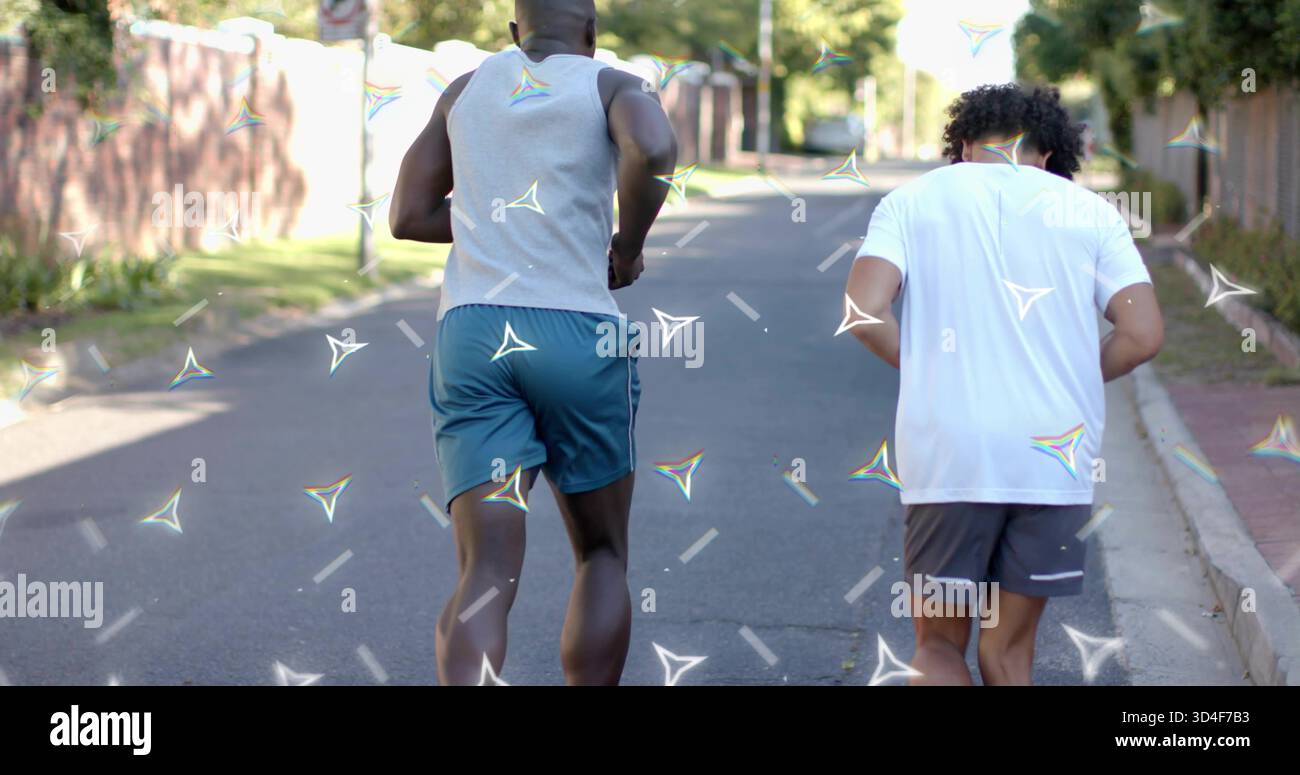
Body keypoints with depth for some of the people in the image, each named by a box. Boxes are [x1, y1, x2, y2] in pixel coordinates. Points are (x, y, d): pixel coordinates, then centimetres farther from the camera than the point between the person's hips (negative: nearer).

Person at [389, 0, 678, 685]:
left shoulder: (467, 88, 20)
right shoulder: (616, 87, 8)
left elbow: (407, 216, 21)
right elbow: (654, 150, -16)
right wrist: (628, 246, 1)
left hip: (471, 336, 2)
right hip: (577, 338, -2)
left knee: (487, 576, -7)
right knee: (602, 553, 19)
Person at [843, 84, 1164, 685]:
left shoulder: (912, 200, 5)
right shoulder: (1089, 211, 7)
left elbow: (864, 313, -9)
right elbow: (1143, 335, -1)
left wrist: (921, 370, 8)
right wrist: (1067, 381, 14)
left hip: (948, 455, -1)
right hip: (1056, 455, 1)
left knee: (938, 645, 12)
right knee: (1010, 651, 15)